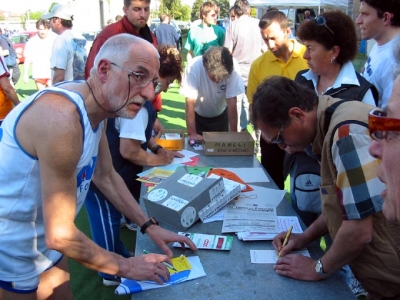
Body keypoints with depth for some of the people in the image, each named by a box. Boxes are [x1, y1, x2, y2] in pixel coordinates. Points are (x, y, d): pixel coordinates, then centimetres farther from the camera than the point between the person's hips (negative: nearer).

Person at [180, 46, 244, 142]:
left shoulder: (233, 67, -31)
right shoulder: (194, 67, -33)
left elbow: (232, 104, -27)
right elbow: (190, 103, -29)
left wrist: (233, 133, -27)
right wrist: (192, 133, -33)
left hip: (221, 115, 1)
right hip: (198, 115, -1)